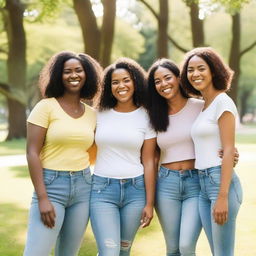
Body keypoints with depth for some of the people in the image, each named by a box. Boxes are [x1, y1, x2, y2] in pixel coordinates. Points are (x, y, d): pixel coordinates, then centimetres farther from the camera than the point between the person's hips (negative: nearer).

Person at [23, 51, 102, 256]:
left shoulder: (92, 114, 10)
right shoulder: (46, 107, -5)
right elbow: (32, 153, -9)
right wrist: (42, 198, -15)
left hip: (83, 186, 5)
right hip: (51, 185, -4)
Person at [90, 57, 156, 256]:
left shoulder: (146, 117, 1)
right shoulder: (100, 114, 4)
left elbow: (148, 161, 0)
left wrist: (149, 203, -2)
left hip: (135, 189, 1)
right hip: (102, 188, 0)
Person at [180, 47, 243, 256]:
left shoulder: (222, 102, -8)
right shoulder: (203, 105, 16)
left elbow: (229, 151, -14)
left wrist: (223, 197, -19)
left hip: (221, 181, -8)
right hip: (203, 184, 8)